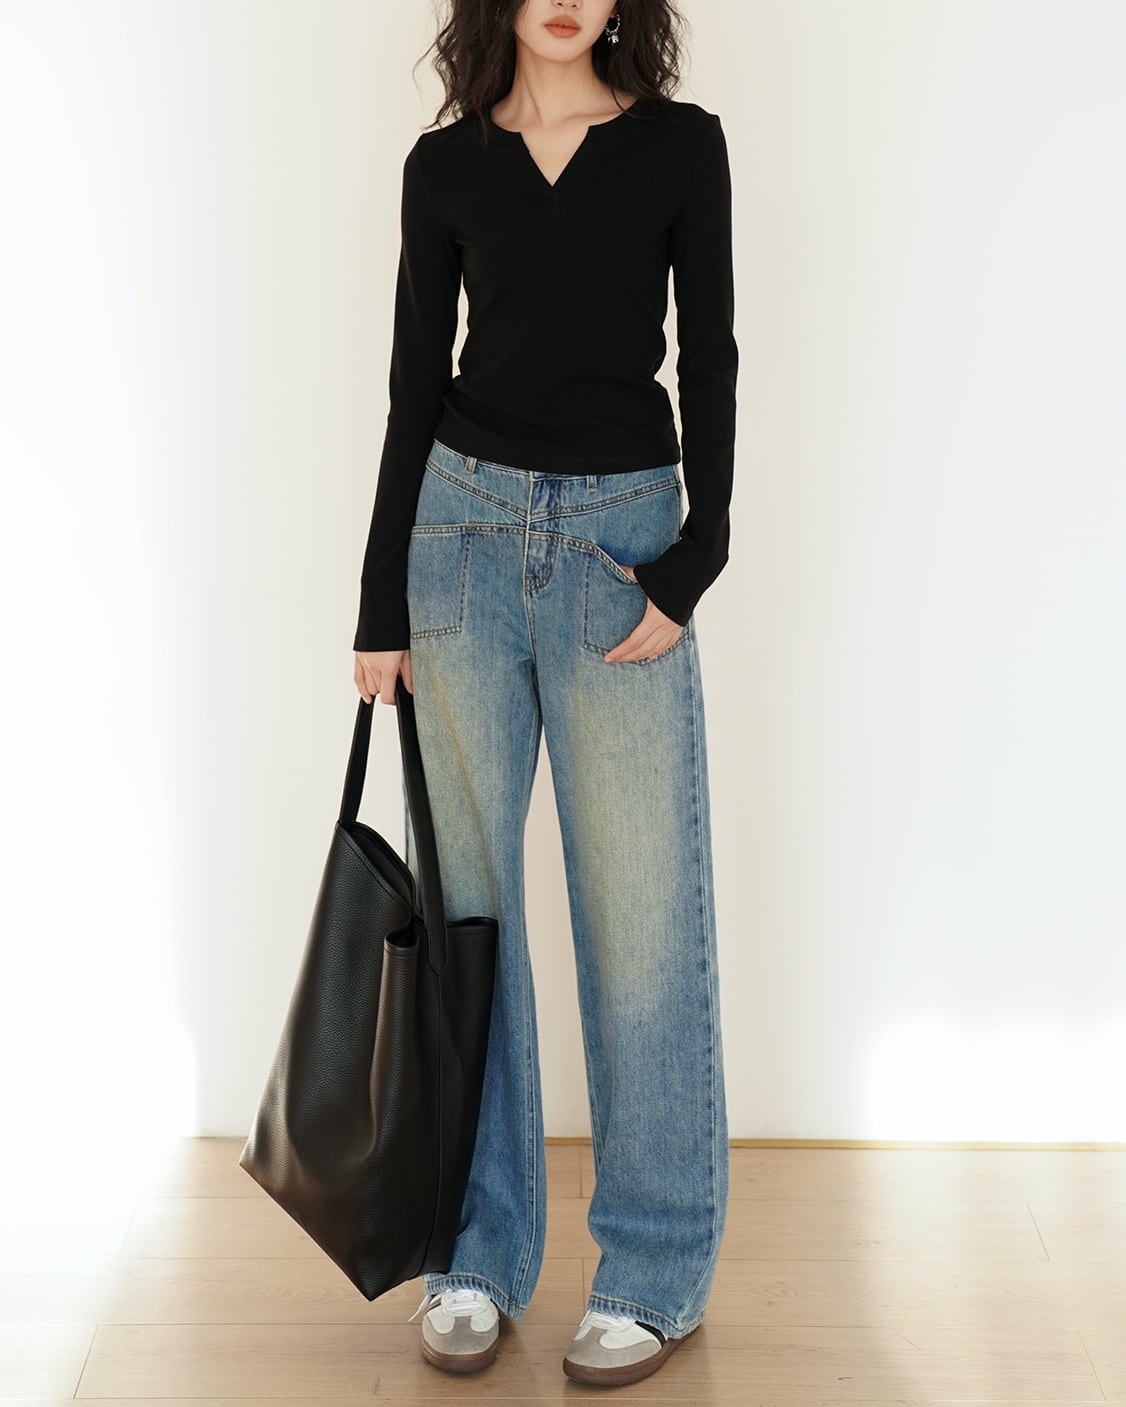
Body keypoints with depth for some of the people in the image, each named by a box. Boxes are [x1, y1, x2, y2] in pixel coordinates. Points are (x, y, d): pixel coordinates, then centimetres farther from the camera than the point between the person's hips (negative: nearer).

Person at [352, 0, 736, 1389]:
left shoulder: (681, 144, 5)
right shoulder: (445, 163, 8)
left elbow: (710, 360, 2)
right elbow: (414, 385, 8)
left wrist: (697, 556, -9)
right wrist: (382, 607, 5)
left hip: (624, 532, -1)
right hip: (464, 523, 2)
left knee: (642, 908, -1)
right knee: (468, 892, 5)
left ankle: (656, 1269, 13)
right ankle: (478, 1251, 18)